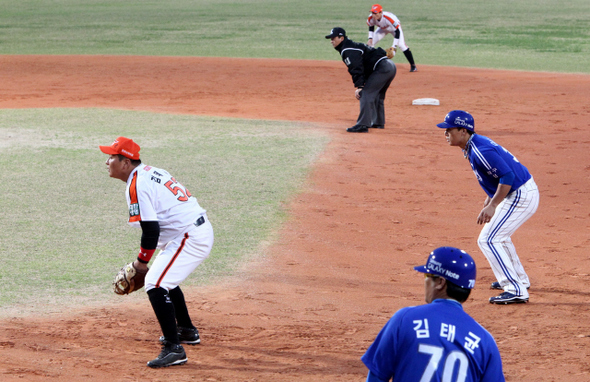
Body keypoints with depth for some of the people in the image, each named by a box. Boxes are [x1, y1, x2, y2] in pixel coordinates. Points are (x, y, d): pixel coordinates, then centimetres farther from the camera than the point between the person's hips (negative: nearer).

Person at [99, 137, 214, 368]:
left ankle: (174, 348, -24)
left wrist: (142, 260, -7)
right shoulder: (150, 173, 17)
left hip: (190, 237, -11)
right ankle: (187, 331, 42)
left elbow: (151, 229, -21)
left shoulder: (136, 185, -15)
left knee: (155, 284, -17)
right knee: (165, 277, 29)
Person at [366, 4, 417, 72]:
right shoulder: (371, 18, -28)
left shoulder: (388, 17, -44)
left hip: (395, 27, -5)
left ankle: (413, 65, -9)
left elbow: (397, 31, -36)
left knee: (401, 45, -21)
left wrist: (394, 46, -39)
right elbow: (371, 27, -2)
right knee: (370, 43, -5)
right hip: (382, 29, 5)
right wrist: (370, 38, -15)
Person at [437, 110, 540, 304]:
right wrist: (490, 199, 23)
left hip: (521, 196, -11)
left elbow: (507, 176, -28)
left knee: (488, 239, -13)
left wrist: (492, 206, -27)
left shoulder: (480, 151, -24)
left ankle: (516, 290, -16)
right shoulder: (473, 146, 8)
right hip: (522, 193, 11)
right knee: (498, 235, 28)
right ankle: (519, 279, 41)